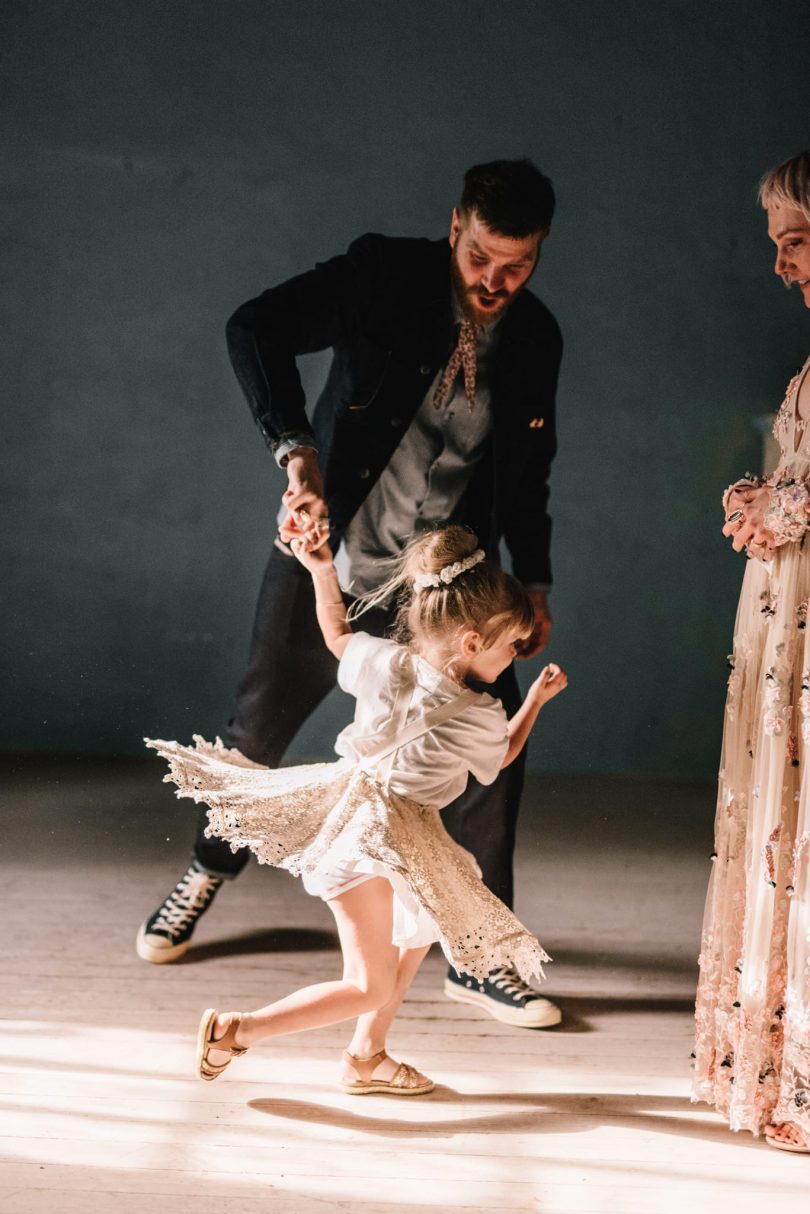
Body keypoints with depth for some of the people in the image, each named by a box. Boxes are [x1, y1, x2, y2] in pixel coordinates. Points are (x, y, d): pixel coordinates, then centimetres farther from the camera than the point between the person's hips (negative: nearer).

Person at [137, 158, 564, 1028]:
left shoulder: (535, 339, 0)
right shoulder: (385, 276, -13)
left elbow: (527, 474, 13)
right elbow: (256, 329, -26)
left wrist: (534, 580, 6)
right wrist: (297, 451, -38)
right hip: (328, 565, -2)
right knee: (257, 729, 11)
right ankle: (209, 869, 40)